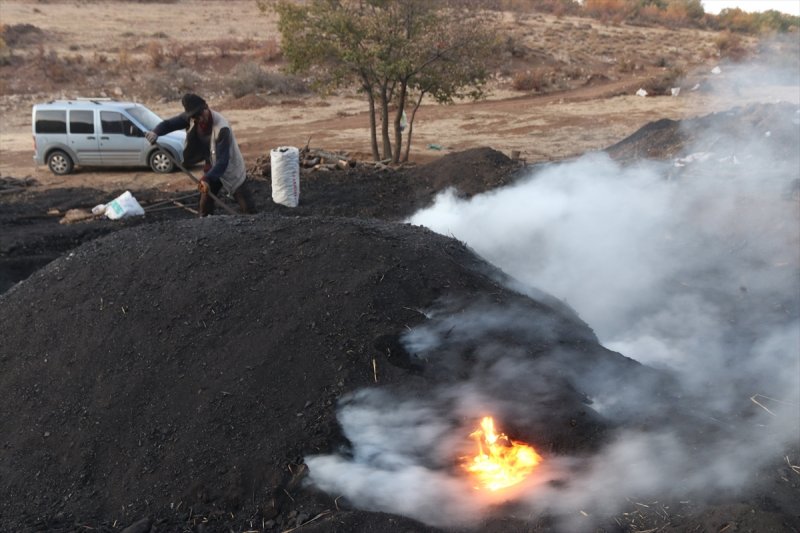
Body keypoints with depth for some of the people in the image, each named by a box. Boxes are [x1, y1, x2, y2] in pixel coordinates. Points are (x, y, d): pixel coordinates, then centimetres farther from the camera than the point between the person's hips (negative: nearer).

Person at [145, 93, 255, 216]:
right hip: (211, 167, 6)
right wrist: (155, 132, -29)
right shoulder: (190, 118, -16)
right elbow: (168, 123, -6)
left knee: (248, 210, -7)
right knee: (205, 208, 6)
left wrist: (207, 178, -50)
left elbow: (223, 161, -37)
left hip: (231, 169, -6)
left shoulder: (222, 128, -34)